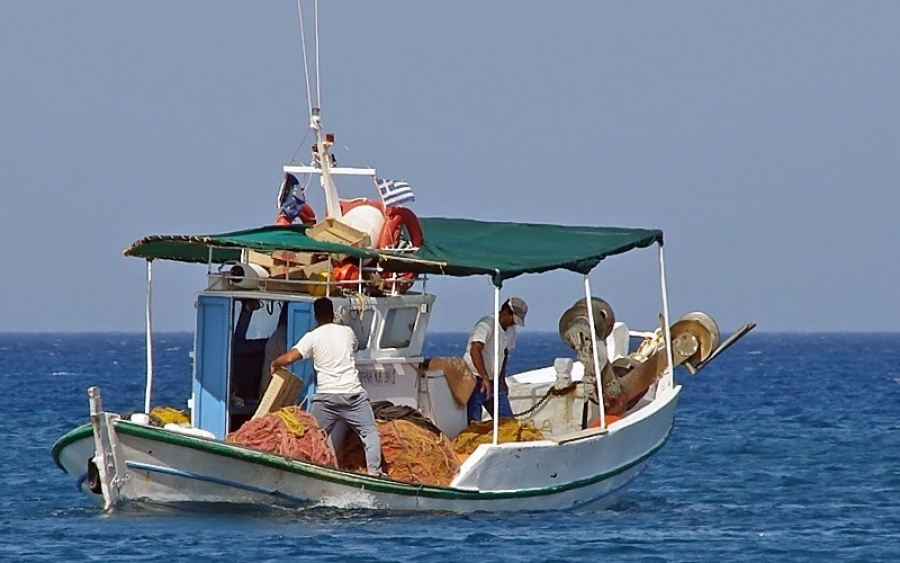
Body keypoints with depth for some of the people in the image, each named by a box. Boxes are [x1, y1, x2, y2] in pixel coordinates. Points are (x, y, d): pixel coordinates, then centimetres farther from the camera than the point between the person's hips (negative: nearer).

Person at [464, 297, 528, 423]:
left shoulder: (511, 330, 10)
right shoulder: (486, 325, -19)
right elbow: (475, 350, -33)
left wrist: (502, 379, 21)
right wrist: (485, 378, -40)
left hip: (494, 381, 8)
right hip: (475, 380, -8)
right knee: (473, 423, -11)